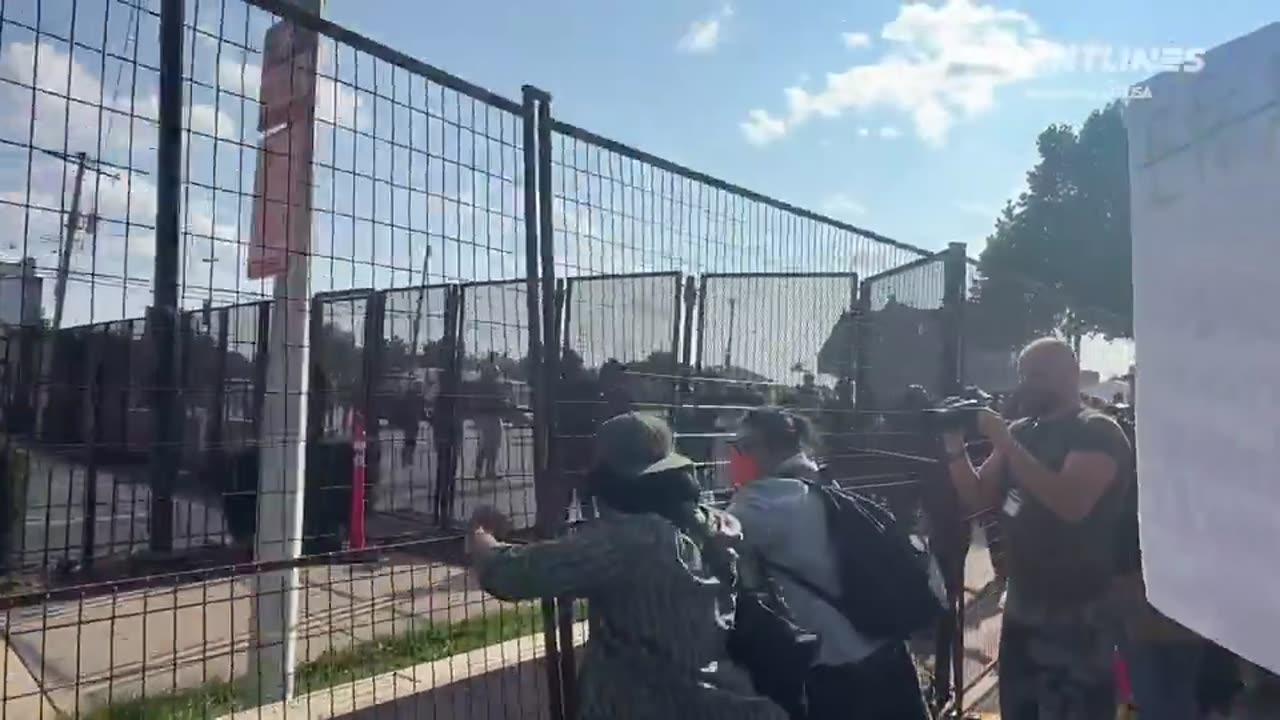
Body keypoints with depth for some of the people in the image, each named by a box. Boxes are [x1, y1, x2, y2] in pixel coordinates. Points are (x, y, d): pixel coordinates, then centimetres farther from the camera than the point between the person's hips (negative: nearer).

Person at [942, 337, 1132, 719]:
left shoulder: (1097, 431, -12)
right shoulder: (1022, 431, 10)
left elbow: (1071, 503, -27)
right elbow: (979, 498, 9)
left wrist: (1004, 443, -26)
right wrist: (955, 446, -7)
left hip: (1077, 613, -7)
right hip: (1021, 603, 7)